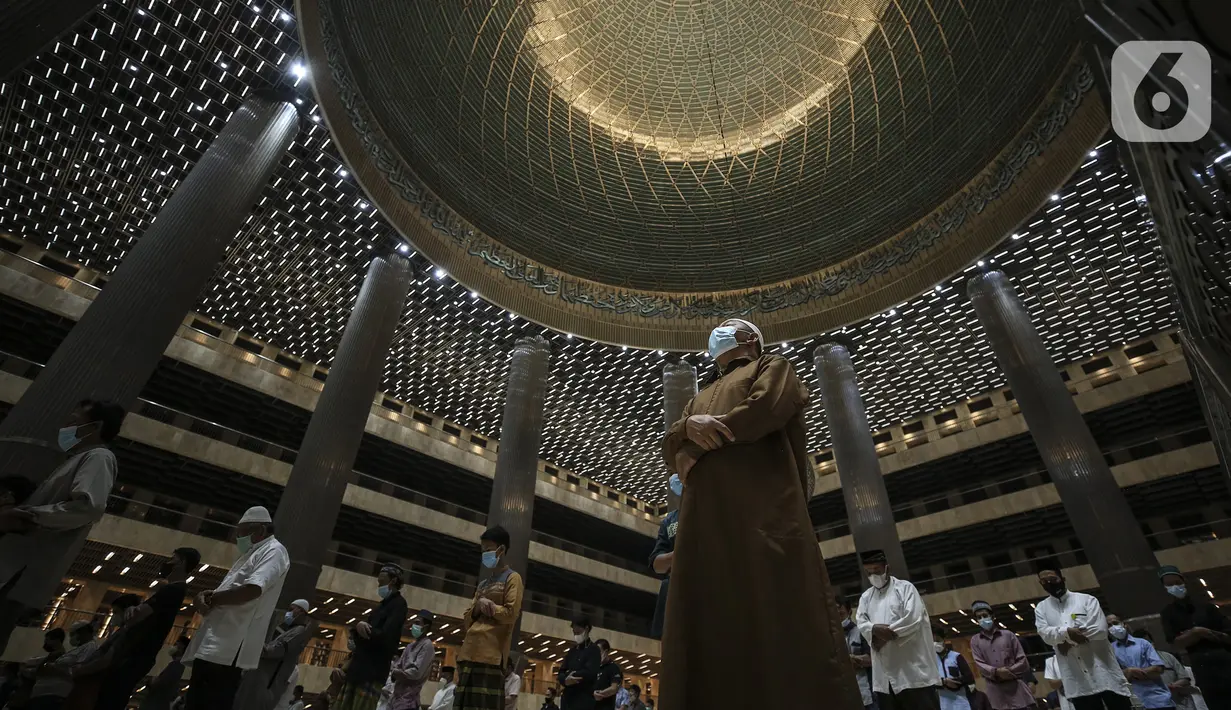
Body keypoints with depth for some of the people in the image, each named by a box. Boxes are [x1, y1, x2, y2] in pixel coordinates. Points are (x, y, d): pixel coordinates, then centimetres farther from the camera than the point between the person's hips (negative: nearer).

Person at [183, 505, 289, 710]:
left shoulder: (274, 551, -6)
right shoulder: (251, 554, 27)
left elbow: (252, 590, -22)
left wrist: (211, 598, -7)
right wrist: (206, 596, 1)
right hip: (211, 646, 10)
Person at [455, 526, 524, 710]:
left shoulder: (512, 578, 3)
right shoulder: (482, 584, 26)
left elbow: (511, 614, -8)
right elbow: (466, 621, 21)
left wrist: (488, 607, 2)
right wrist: (478, 606, 0)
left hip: (490, 655, -8)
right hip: (469, 654, 8)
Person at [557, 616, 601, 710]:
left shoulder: (593, 650, -2)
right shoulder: (572, 651, 17)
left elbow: (589, 673, -15)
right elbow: (561, 673, 11)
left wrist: (568, 677, -8)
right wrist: (565, 679, -13)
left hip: (584, 699, -6)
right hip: (568, 697, 6)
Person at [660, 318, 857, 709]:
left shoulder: (773, 366, 19)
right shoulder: (700, 397, 34)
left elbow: (767, 407, -5)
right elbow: (670, 446, 17)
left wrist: (710, 434, 0)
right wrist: (689, 426, -6)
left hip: (763, 504, -5)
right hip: (706, 515, 5)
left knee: (779, 621, -11)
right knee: (710, 628, -3)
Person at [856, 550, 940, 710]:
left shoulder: (905, 587, 3)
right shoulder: (866, 597, 17)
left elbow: (913, 618, -10)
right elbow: (861, 623, 5)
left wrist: (887, 633, -10)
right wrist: (875, 629, -17)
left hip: (911, 667, -4)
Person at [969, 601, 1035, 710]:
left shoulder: (1008, 635, 11)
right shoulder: (975, 640, 12)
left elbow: (1023, 661, 6)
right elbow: (979, 664, 1)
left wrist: (1009, 671, -9)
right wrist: (996, 672, -18)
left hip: (1016, 686, 0)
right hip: (995, 690, 0)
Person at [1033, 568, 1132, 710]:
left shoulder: (1086, 599, 4)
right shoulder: (1041, 608, 11)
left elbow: (1100, 629, -9)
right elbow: (1045, 633, -5)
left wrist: (1068, 640, -11)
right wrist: (1066, 632, -24)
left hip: (1103, 670, -1)